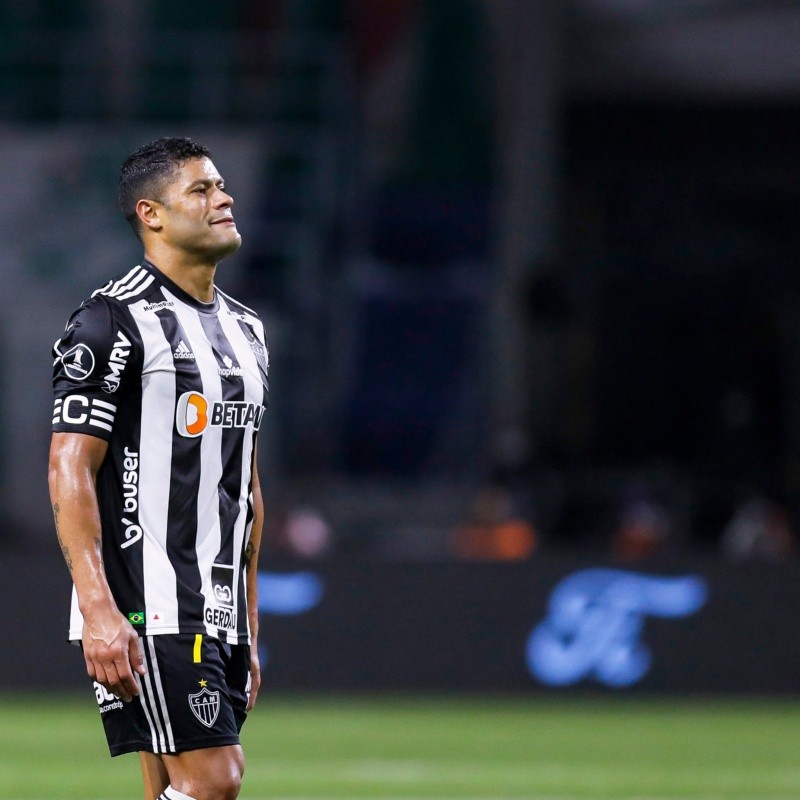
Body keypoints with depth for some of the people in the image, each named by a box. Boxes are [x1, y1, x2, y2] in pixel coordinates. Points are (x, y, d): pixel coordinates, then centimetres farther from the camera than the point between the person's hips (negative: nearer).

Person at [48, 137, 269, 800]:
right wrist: (98, 609, -22)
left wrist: (248, 632, 22)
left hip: (220, 614, 8)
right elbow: (70, 471, -13)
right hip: (146, 609, -8)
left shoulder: (245, 330, 19)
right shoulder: (115, 322, -8)